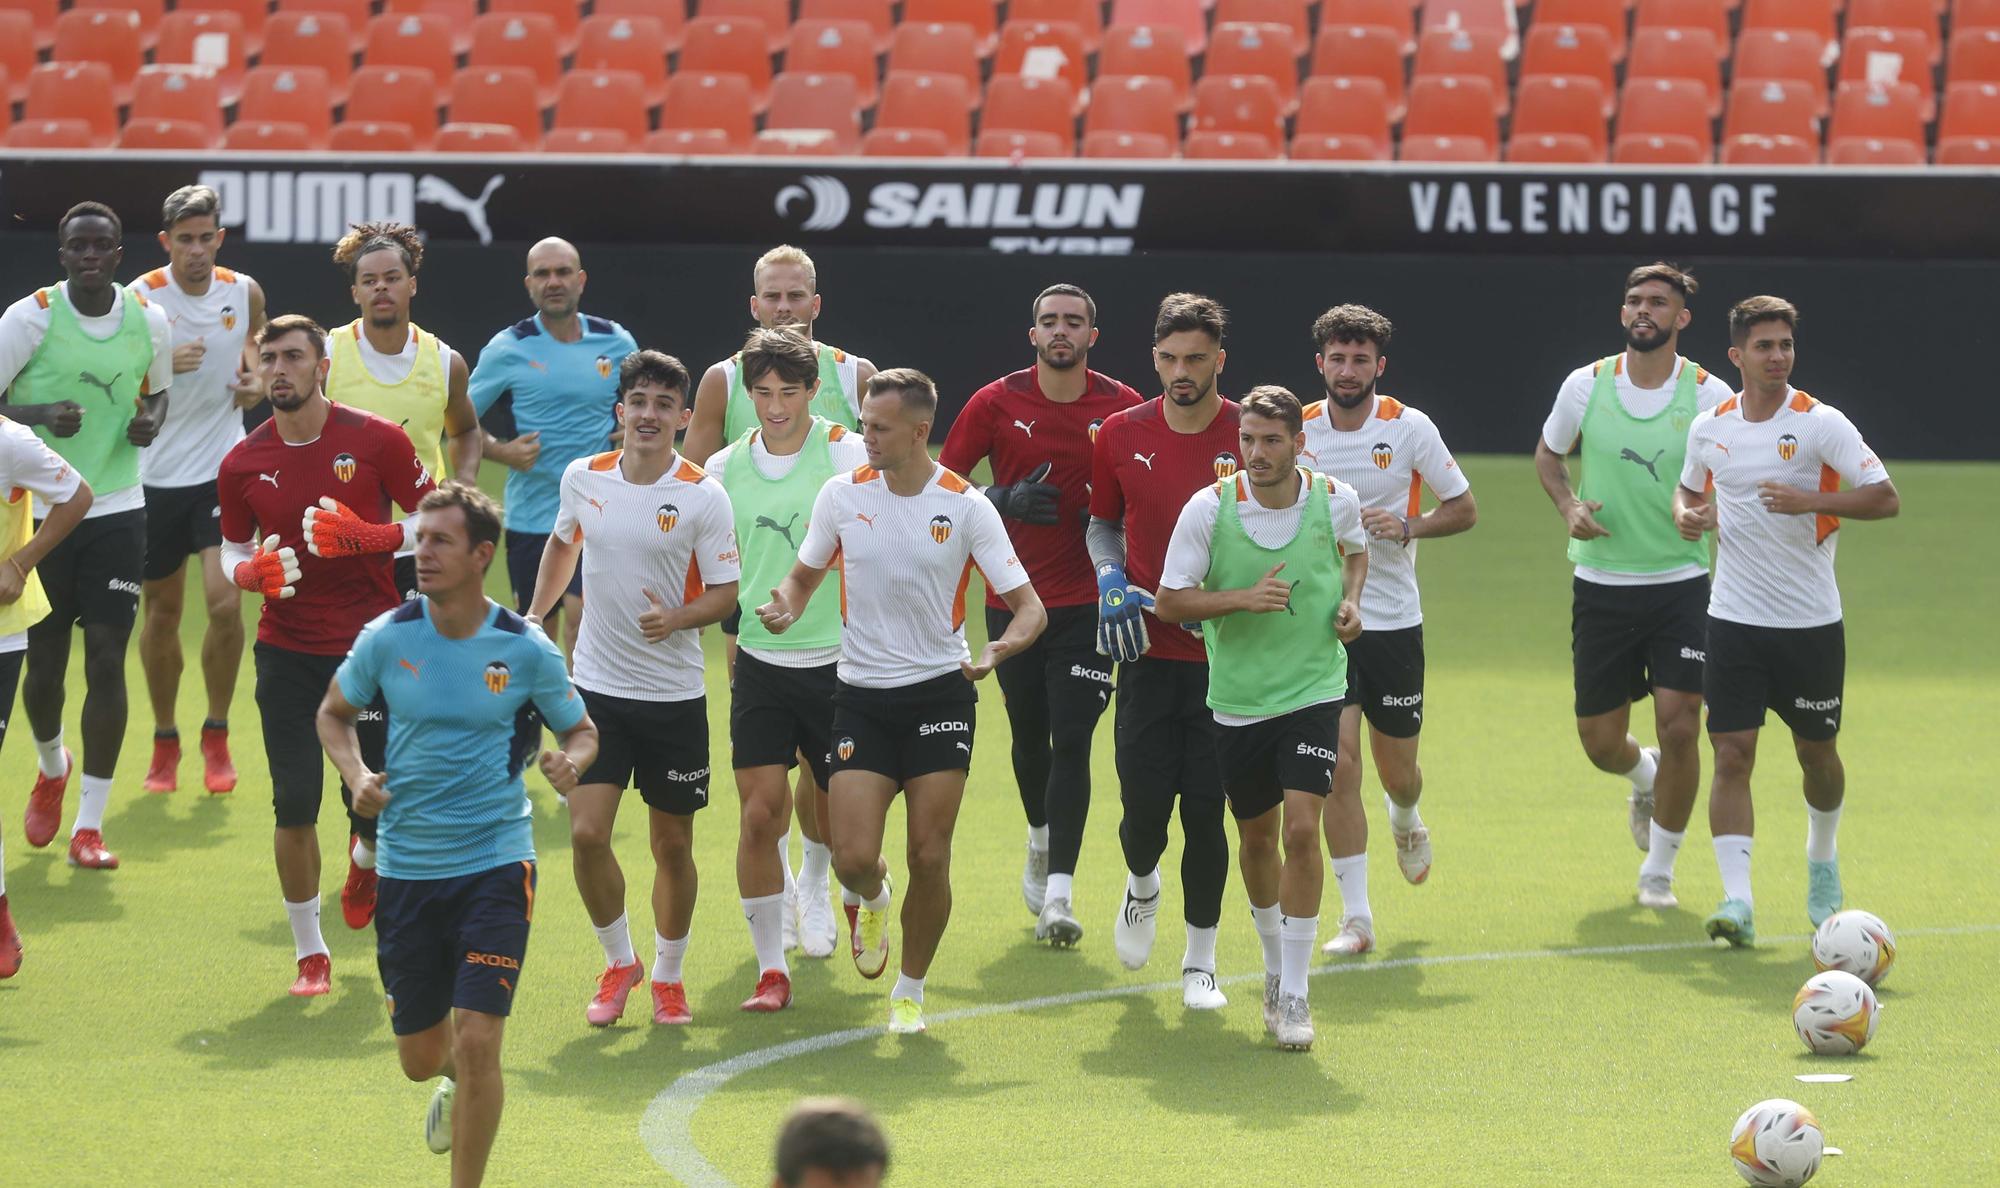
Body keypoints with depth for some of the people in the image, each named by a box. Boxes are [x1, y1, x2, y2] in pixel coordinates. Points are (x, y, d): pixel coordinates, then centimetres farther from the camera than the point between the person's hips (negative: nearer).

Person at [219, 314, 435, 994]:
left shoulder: (376, 440, -6)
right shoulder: (242, 464, 1)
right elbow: (233, 554, 12)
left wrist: (365, 536, -18)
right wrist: (253, 573, -12)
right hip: (286, 651, 2)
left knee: (371, 804, 0)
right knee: (294, 805, -4)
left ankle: (364, 860, 39)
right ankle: (310, 955, 10)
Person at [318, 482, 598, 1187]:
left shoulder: (527, 650, -8)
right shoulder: (387, 638, -5)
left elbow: (581, 731, 8)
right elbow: (334, 713, 12)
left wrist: (570, 762, -16)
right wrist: (356, 774, -8)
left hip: (495, 863, -2)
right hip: (407, 864, 2)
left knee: (476, 1042, -15)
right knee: (419, 1059, 13)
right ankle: (453, 1078, 51)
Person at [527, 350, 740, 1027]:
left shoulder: (704, 497, -10)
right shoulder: (582, 478, -1)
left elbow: (724, 591, -7)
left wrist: (677, 618, -25)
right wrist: (534, 615, 19)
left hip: (674, 697, -2)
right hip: (597, 687, 2)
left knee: (672, 843, 6)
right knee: (586, 832, -9)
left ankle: (667, 976, 25)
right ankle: (619, 962, 13)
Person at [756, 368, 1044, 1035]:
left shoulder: (966, 507, -7)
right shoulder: (842, 494, -1)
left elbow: (1028, 606, -6)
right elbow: (804, 575, 14)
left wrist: (999, 649, -27)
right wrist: (786, 607, -10)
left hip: (940, 692, -1)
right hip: (862, 697, 2)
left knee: (929, 857, -5)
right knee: (853, 858, -10)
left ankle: (910, 989, 16)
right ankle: (872, 899, 28)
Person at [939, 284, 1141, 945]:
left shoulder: (1123, 409, -1)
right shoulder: (995, 404, -1)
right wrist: (1006, 501, -13)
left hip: (1087, 603, -2)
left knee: (1072, 742, -12)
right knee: (1030, 736, 14)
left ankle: (1058, 894, -13)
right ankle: (1040, 839, 44)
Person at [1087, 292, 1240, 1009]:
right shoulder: (1122, 435, 2)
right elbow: (1104, 521, 17)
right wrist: (1110, 578, -2)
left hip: (1223, 655, -1)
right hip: (1148, 652, 1)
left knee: (1206, 809, -2)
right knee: (1144, 806, -4)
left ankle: (1200, 961, 12)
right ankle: (1141, 884, 32)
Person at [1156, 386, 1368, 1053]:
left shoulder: (1335, 501, -5)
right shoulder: (1209, 508, -11)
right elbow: (1170, 600, -7)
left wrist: (1350, 599, -2)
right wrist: (1245, 598, -21)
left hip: (1314, 690, -1)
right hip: (1238, 699, 1)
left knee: (1301, 829, -15)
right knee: (1256, 838, 13)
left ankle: (1293, 995, -9)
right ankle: (1275, 965, 39)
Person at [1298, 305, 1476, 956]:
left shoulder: (1409, 428, -5)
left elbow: (1464, 508, 3)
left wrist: (1408, 526, -15)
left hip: (1394, 621, 0)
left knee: (1397, 771, 9)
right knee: (1339, 765, -11)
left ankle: (1406, 819, 48)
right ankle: (1355, 917, -7)